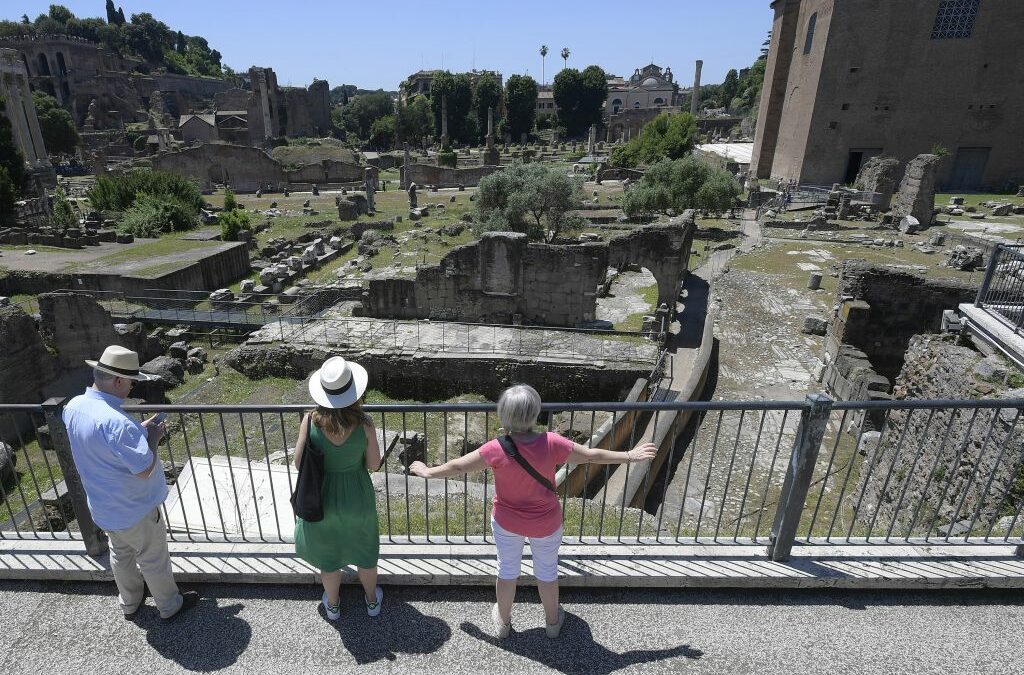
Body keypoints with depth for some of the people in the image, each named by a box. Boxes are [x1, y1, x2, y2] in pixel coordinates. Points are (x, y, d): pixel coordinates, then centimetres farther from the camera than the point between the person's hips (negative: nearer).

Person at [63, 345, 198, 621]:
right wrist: (153, 437, -17)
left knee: (121, 553, 28)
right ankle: (170, 606, 34)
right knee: (154, 559, 14)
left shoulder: (74, 407, -9)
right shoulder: (116, 422, -37)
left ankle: (129, 603, 48)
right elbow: (144, 469, -30)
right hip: (135, 510, -8)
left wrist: (139, 431, 2)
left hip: (103, 506, 8)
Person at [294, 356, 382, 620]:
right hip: (357, 499, -1)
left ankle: (332, 605, 49)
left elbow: (299, 462, -11)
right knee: (365, 551, 25)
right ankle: (372, 601, 47)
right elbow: (374, 464, -13)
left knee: (327, 554, 26)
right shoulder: (363, 423, -24)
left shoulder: (311, 421, -22)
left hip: (323, 498, 1)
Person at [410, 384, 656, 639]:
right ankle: (553, 621, 47)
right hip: (546, 524, 0)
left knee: (507, 571, 23)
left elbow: (457, 466, -14)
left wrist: (428, 472, 5)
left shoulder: (497, 449, -27)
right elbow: (591, 455, -14)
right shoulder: (552, 444, -26)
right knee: (547, 572, 24)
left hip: (507, 523, 0)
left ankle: (503, 622, 45)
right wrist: (631, 456, 1)